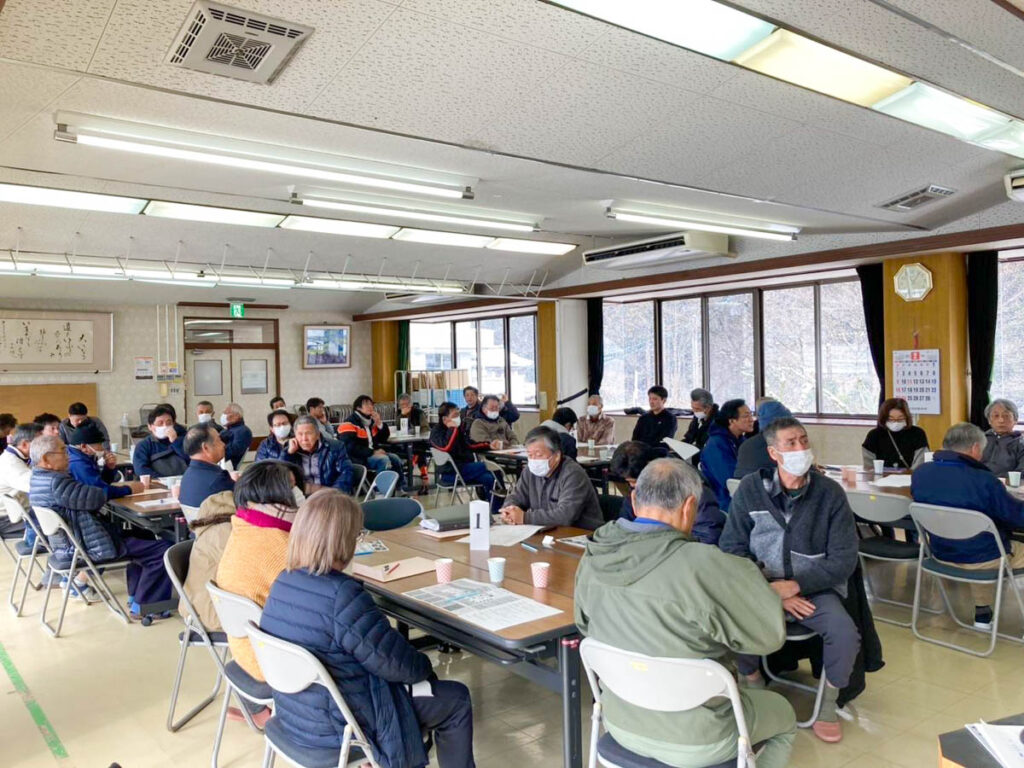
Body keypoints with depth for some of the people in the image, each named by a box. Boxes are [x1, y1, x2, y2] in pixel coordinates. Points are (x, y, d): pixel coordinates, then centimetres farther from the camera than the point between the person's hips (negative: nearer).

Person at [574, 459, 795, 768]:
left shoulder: (593, 556, -12)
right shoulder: (701, 566, -32)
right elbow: (770, 634, -19)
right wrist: (742, 576, -3)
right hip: (692, 741, -5)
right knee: (783, 716, 25)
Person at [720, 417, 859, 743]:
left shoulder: (830, 492, -5)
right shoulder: (750, 489, -5)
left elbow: (844, 559, -6)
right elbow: (731, 548, -3)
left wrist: (794, 586, -17)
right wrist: (771, 593, -14)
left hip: (813, 587, 1)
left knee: (846, 635, -27)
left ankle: (828, 704, 5)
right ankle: (755, 689, 5)